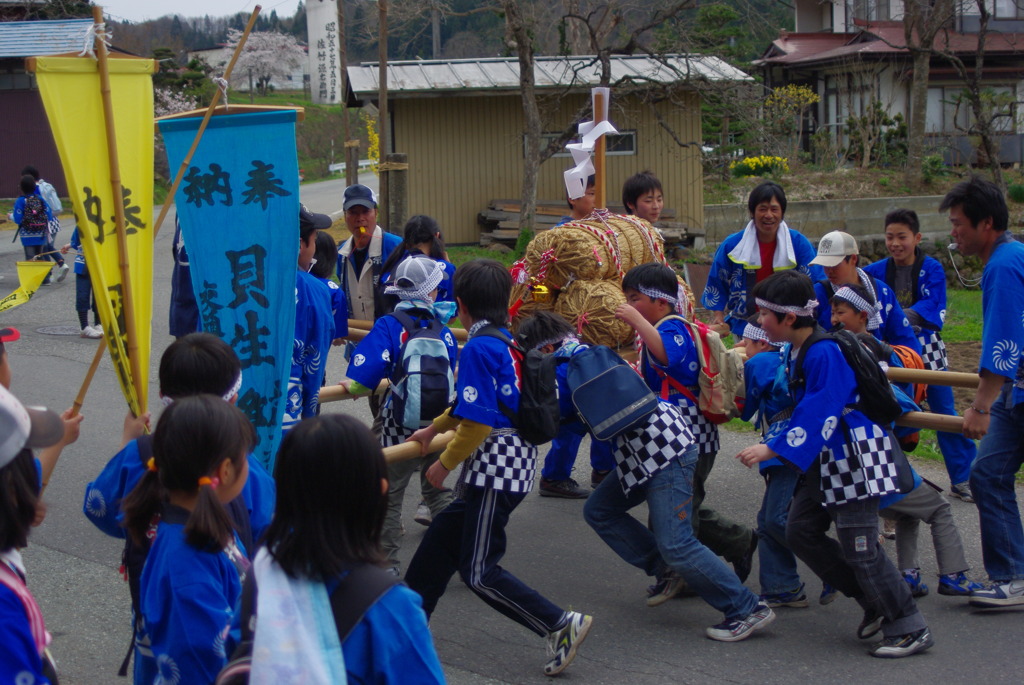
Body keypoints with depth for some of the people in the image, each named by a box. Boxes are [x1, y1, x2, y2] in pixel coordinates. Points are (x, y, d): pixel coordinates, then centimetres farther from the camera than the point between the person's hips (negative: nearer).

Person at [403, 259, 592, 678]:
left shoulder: (479, 348, -17)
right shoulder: (511, 340, 10)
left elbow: (478, 424, -22)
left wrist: (445, 464, -8)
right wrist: (433, 429, 35)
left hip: (496, 468, -10)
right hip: (516, 461, 10)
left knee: (479, 572, -3)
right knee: (440, 542, 18)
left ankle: (561, 625, -3)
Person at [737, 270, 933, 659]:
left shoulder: (824, 353, -22)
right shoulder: (793, 351, 7)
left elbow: (819, 415, -27)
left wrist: (772, 450, -29)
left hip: (855, 455, -10)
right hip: (825, 458, 10)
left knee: (859, 546, -8)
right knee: (800, 532, 10)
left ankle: (911, 629, 3)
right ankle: (875, 603, 17)